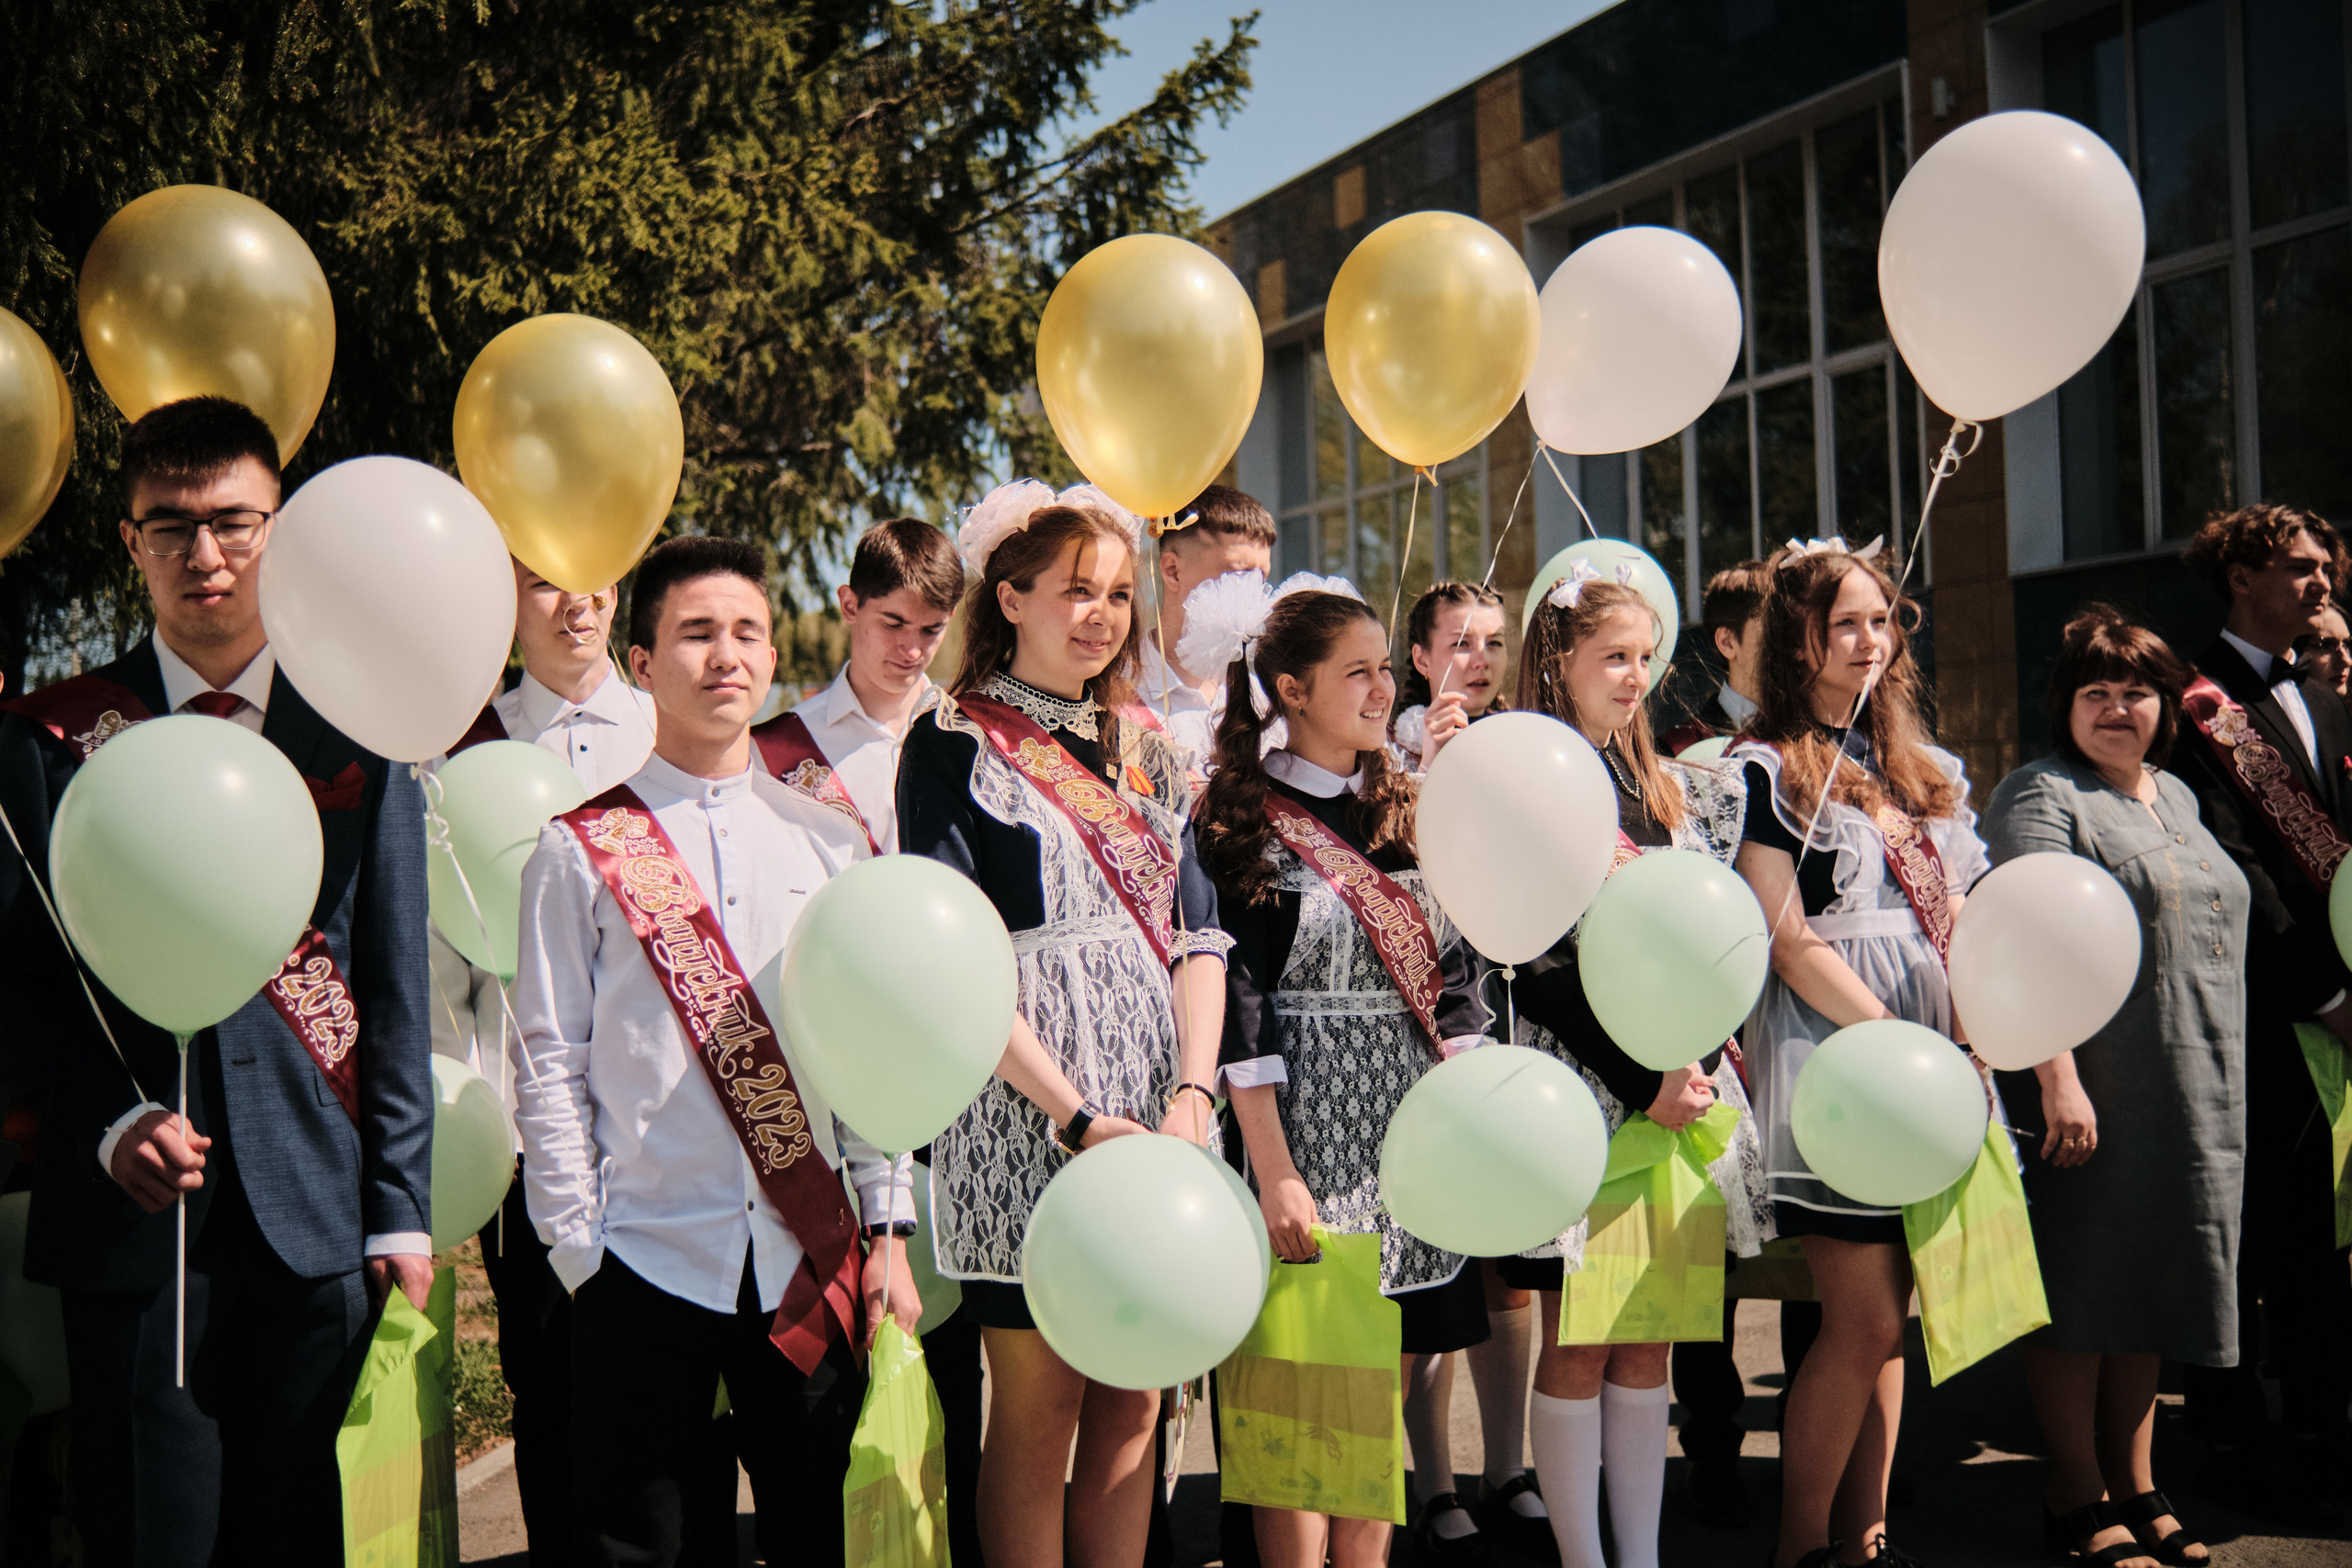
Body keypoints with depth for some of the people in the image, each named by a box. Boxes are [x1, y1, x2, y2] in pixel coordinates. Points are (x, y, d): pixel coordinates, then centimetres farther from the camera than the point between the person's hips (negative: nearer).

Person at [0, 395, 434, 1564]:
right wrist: (114, 1124, -11)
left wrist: (400, 1208, 1)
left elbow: (397, 987, 5)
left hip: (313, 1211, 1)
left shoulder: (361, 735, 5)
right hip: (129, 1207, 0)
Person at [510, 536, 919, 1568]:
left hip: (811, 1260, 3)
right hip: (644, 1261, -3)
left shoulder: (827, 843, 9)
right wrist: (578, 1251, -4)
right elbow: (549, 1065, -1)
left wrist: (887, 1228, 5)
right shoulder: (581, 850, -1)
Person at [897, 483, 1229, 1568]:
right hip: (1025, 1105, -5)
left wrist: (1192, 1092, -9)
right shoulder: (953, 745, -2)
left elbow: (1197, 936, 8)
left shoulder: (1146, 751, 15)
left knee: (1133, 1404, 8)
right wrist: (1078, 1116, -18)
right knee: (1038, 1409, 1)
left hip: (1159, 1115, 5)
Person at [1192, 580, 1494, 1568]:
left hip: (1413, 1138, 6)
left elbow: (1454, 979, 13)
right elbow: (1238, 1009, -11)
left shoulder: (1405, 812, 12)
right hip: (1309, 1136, -6)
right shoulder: (1243, 822, -6)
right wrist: (1274, 1174, -16)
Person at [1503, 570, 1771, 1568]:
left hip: (1679, 1089, 6)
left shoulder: (1678, 792, 15)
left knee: (1647, 1338, 9)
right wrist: (1646, 1082, -15)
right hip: (1577, 1091, -6)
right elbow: (1532, 969, -12)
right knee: (1579, 1342, 0)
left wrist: (1696, 1065, -4)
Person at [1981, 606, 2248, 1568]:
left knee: (2149, 1290, 13)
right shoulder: (2042, 797, -8)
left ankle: (2135, 1488, 23)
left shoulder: (2175, 796, 17)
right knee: (2082, 1291, 0)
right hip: (2094, 1096, -8)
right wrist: (2058, 1080, -25)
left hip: (2193, 1095, 8)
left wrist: (2217, 1087, 20)